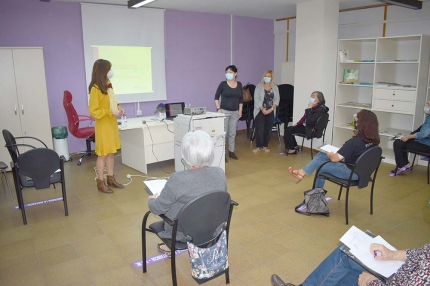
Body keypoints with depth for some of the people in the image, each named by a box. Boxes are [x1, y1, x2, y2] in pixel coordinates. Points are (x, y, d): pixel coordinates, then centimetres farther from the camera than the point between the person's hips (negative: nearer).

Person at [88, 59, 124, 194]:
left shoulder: (108, 86, 8)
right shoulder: (95, 89, -17)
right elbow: (93, 111, -17)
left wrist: (118, 108, 1)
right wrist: (111, 112, -22)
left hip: (112, 123, 8)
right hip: (103, 125, -8)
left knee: (111, 152, 13)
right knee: (103, 154, 0)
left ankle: (110, 178, 24)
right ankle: (100, 182, 12)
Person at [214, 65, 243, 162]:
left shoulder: (239, 84, 6)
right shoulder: (223, 84, -6)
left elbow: (241, 98, 14)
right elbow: (216, 97, -3)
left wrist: (240, 110, 8)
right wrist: (218, 109, -11)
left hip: (235, 112, 4)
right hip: (224, 111, -4)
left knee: (232, 133, 10)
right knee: (223, 133, -4)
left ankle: (231, 152, 23)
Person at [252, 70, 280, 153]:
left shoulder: (275, 87, 6)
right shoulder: (259, 86, -1)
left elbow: (277, 99, 2)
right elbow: (256, 98, -8)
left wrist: (271, 109, -12)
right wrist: (262, 109, -15)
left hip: (270, 111, 3)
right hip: (260, 111, -3)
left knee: (268, 129, 6)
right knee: (259, 129, -7)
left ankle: (265, 146, 17)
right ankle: (258, 146, 2)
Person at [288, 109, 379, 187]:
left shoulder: (355, 141, -28)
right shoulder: (374, 141, -5)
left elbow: (335, 158, -23)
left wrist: (330, 155, -1)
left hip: (351, 173, -8)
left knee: (320, 166, 9)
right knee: (321, 155, 10)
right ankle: (302, 172, 16)